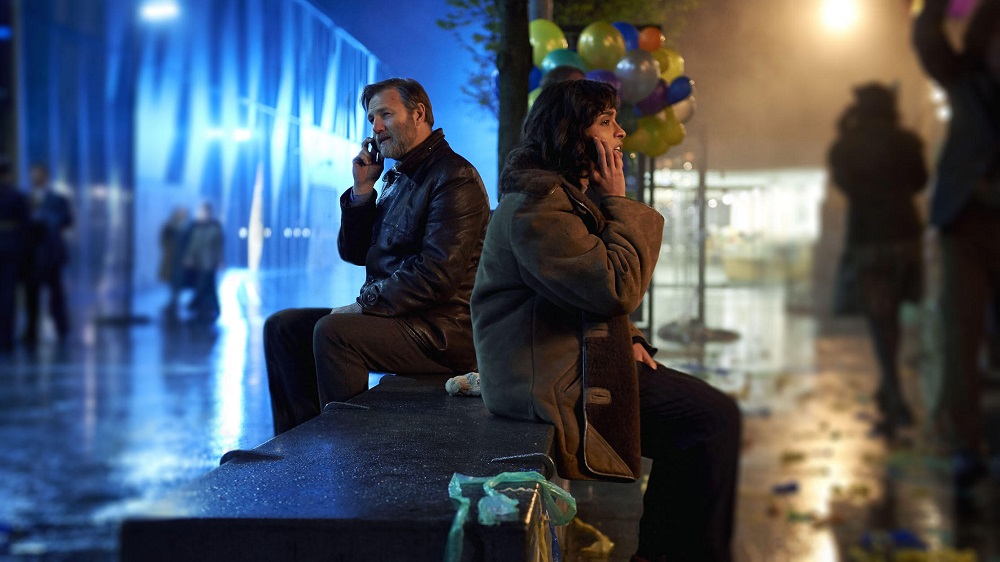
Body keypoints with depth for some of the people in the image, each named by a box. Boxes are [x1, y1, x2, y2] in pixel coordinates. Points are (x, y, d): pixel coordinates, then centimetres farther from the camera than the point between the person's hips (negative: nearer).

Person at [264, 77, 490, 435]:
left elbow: (437, 276, -22)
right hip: (394, 312, 10)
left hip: (443, 329, -10)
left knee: (332, 332, -29)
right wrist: (362, 189, 3)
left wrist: (365, 304, -17)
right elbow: (354, 253, 16)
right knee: (282, 327, 4)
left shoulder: (455, 178, -12)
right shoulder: (396, 177, 17)